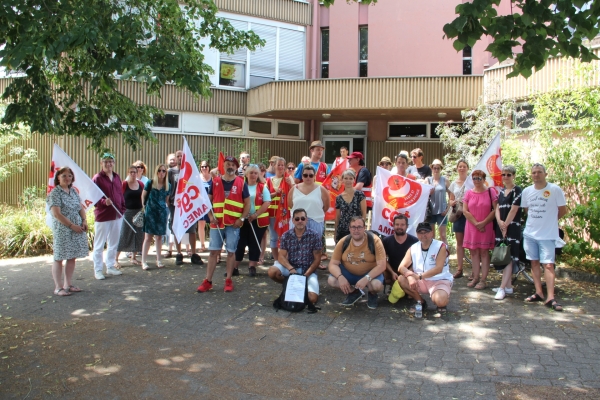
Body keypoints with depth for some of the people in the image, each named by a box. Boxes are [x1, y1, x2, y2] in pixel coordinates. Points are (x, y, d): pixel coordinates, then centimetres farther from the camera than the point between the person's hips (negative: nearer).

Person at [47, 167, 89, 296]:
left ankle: (68, 284, 20)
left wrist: (84, 221, -2)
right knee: (59, 258, 0)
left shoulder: (74, 191, 12)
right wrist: (72, 225, -16)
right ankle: (58, 287, 6)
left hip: (77, 230, 7)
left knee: (72, 257, 10)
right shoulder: (55, 193, -8)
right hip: (62, 230, -7)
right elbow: (56, 214, -15)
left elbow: (81, 207, 15)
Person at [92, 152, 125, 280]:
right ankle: (98, 270, 10)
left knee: (114, 243, 16)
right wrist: (104, 202, -29)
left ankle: (110, 267, 28)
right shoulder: (97, 178, -9)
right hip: (102, 216, -7)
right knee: (99, 245, 2)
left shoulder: (117, 177, 10)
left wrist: (122, 209, 8)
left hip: (117, 216, 7)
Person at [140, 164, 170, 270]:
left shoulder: (167, 185, 6)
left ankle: (159, 260, 18)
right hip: (150, 212, -3)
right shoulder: (150, 183, -3)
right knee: (148, 237, -4)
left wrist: (167, 210, 6)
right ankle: (143, 261, 2)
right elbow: (143, 196, 4)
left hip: (162, 212, 3)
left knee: (159, 237, 9)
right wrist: (144, 207, 1)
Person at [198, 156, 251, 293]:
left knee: (231, 251, 4)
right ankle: (208, 281, 9)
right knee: (213, 251, 4)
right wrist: (211, 216, -5)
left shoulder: (241, 183, 1)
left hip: (233, 223, -1)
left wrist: (241, 219, -8)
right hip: (217, 222, 2)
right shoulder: (215, 181, 6)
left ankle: (228, 280, 13)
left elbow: (247, 203, 3)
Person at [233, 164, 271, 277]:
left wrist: (255, 215, -14)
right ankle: (234, 267, 8)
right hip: (243, 220, 1)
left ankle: (252, 267, 11)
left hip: (259, 220, -1)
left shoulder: (262, 187, 3)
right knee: (240, 243, 2)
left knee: (254, 244, 4)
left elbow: (267, 203, -6)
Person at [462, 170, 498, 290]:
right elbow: (465, 211, 1)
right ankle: (475, 278, 14)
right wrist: (476, 223, -8)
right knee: (474, 252, 6)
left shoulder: (491, 192, -1)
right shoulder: (468, 193, 7)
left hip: (486, 227, -3)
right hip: (471, 227, 3)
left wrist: (483, 223, -11)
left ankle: (483, 280, 3)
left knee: (484, 252, 0)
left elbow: (495, 210, -6)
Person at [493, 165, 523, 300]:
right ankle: (508, 286, 18)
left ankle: (502, 288, -13)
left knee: (509, 257, -9)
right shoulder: (501, 192, 15)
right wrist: (499, 221, -9)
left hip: (512, 228, -8)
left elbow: (513, 210, -13)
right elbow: (497, 208, 9)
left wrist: (506, 225, -12)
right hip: (501, 227, 8)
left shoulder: (517, 191, -7)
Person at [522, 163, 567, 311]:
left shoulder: (555, 190, -9)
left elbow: (563, 210, 0)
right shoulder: (527, 191, 4)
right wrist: (537, 220, 10)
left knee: (548, 264, -8)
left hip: (548, 234, -5)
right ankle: (539, 293, 18)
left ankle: (550, 298, -9)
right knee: (534, 262, 10)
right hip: (530, 233, 5)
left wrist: (549, 220, 7)